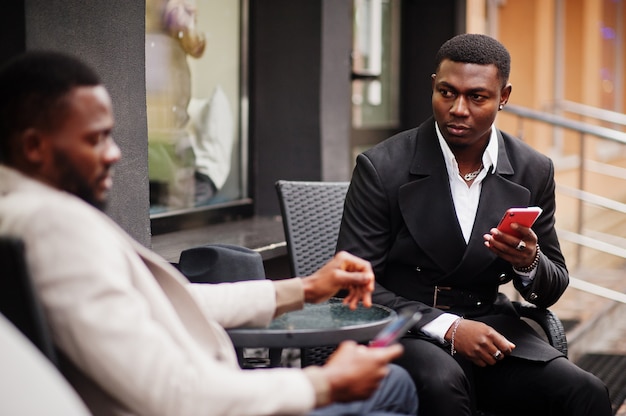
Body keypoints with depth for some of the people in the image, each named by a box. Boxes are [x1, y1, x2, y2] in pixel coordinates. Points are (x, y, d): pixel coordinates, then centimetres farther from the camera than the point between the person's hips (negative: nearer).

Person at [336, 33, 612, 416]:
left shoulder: (533, 171, 2)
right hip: (403, 329, -3)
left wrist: (529, 263, -16)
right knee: (443, 385, -36)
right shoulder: (382, 167, -9)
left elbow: (552, 289, 10)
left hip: (487, 325, 3)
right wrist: (447, 327, -21)